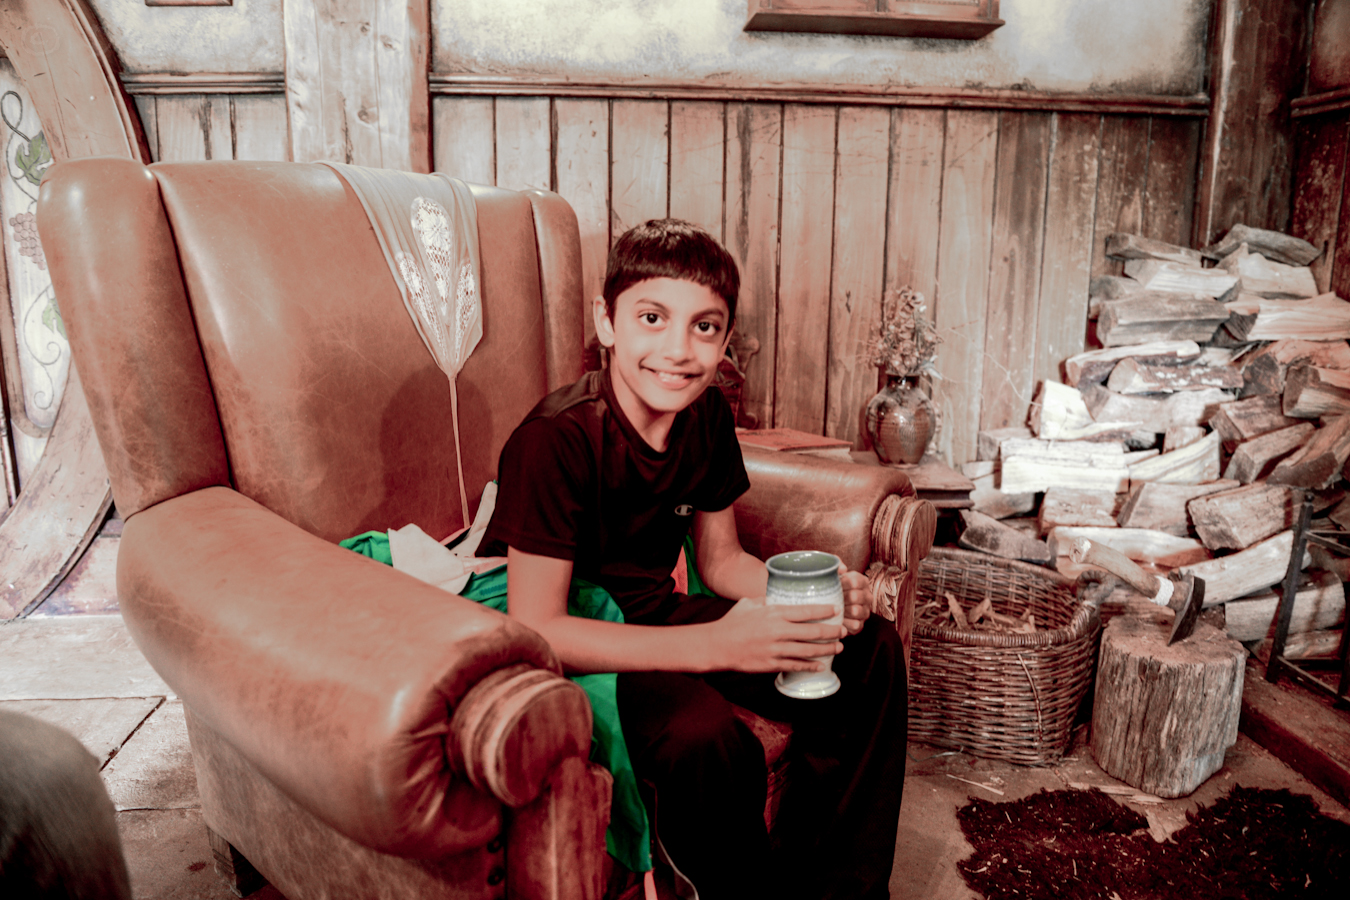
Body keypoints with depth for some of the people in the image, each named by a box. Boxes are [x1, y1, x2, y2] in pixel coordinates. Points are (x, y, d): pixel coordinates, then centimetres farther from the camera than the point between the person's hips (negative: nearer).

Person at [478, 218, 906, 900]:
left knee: (869, 653, -1)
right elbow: (534, 629, -29)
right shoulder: (558, 438, -25)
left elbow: (721, 561, 8)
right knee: (704, 737, -35)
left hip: (650, 613, 7)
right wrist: (715, 645, -36)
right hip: (570, 646, -7)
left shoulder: (707, 416, -3)